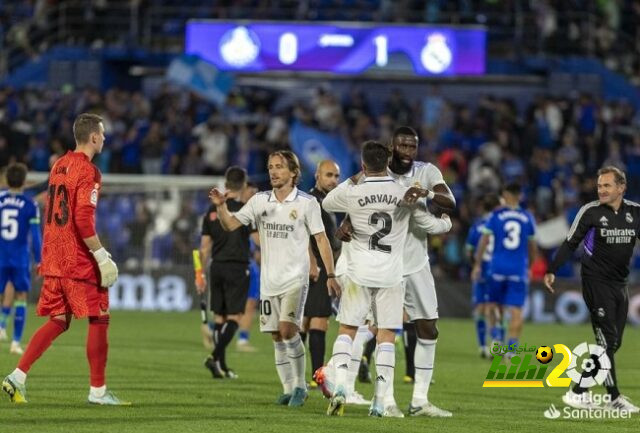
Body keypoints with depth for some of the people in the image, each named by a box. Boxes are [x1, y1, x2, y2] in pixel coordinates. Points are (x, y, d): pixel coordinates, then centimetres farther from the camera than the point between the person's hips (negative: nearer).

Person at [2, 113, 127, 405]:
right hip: (79, 261, -8)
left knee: (58, 321, 11)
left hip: (54, 259, 8)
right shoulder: (88, 171, -12)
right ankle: (98, 391, 3)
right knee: (98, 320, 1)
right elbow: (83, 219, -21)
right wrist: (101, 255, -18)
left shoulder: (58, 166, 15)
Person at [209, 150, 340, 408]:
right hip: (269, 280, 5)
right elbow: (231, 224, 2)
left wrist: (330, 275, -6)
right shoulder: (260, 201, 6)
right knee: (277, 337, 6)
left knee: (288, 330, -18)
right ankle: (288, 390, 15)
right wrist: (221, 206, -19)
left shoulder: (306, 203, -4)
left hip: (295, 278, -5)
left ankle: (300, 386, -6)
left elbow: (321, 239, -2)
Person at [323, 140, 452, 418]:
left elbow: (327, 203, 17)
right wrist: (447, 222, 32)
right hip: (391, 277, 0)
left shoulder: (352, 194, -5)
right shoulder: (406, 194, -3)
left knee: (346, 330, 10)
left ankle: (339, 387, -9)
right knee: (386, 337, 3)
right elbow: (432, 225, 9)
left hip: (359, 274, 0)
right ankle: (379, 402, -2)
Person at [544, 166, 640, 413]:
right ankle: (613, 398, -7)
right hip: (596, 281, -5)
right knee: (607, 340, -11)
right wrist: (552, 270, -9)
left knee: (613, 343, 4)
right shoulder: (590, 212, -7)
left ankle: (578, 392, 11)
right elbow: (570, 243, -3)